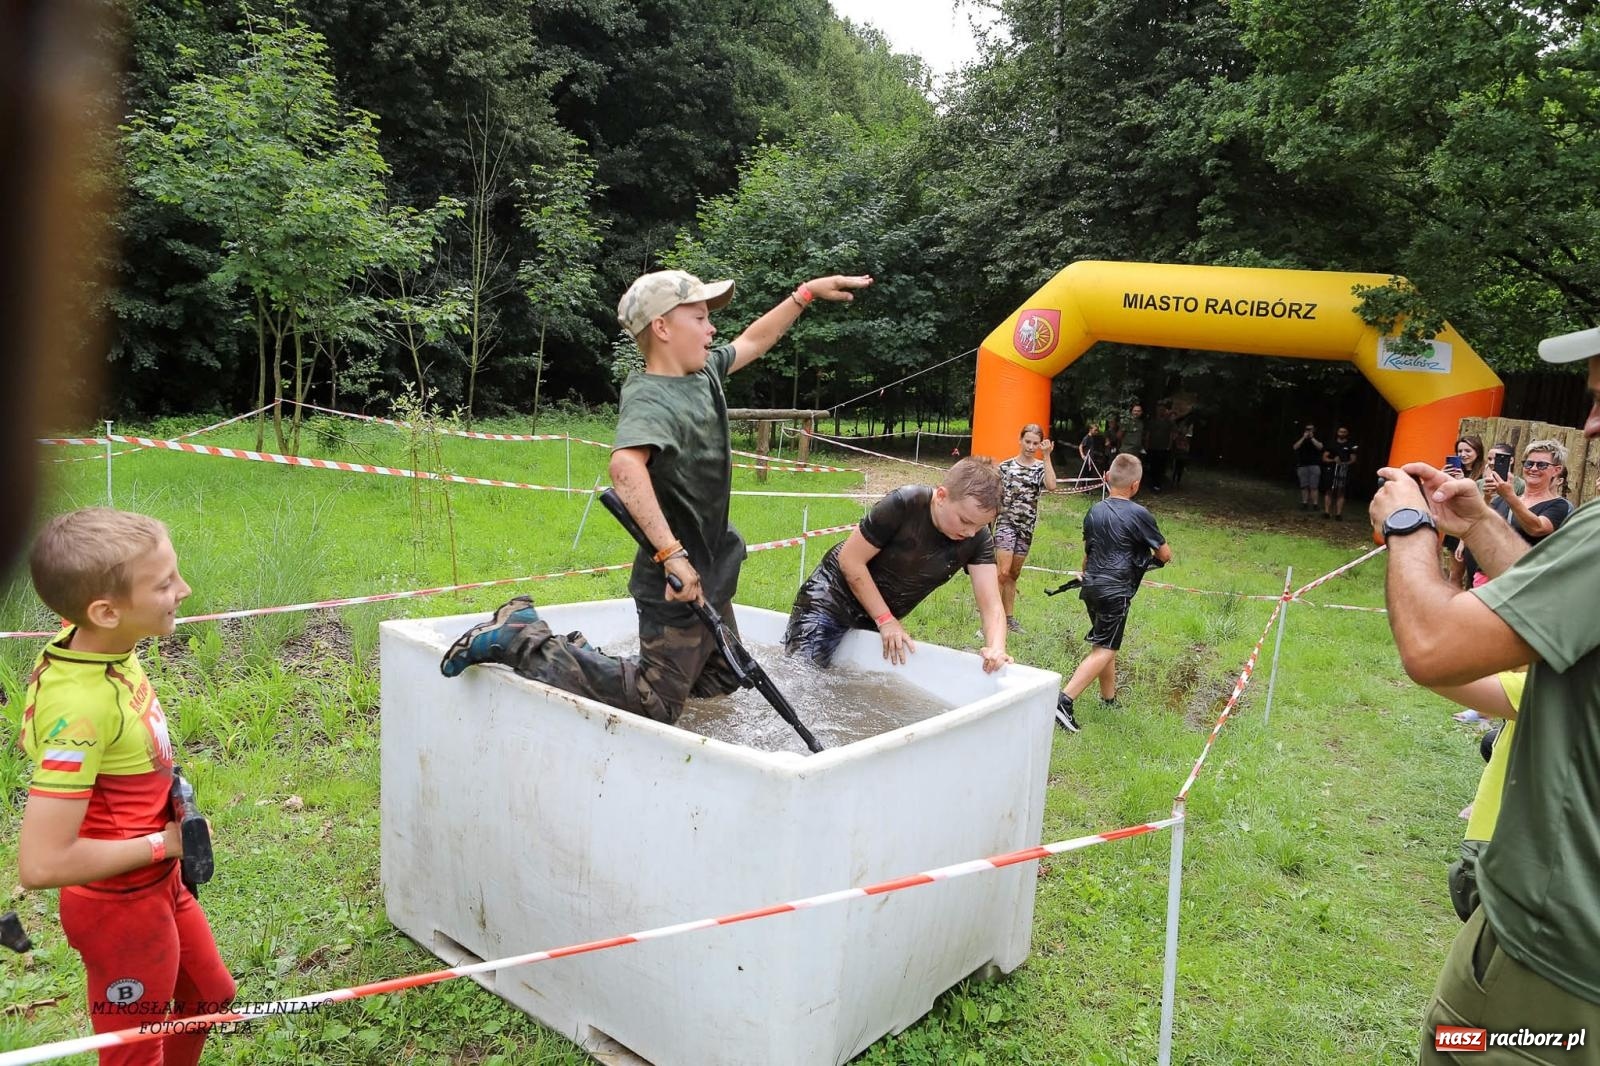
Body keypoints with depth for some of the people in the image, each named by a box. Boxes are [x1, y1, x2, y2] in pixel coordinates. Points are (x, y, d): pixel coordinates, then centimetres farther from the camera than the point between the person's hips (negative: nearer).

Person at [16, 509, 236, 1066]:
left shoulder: (92, 641, -10)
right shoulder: (79, 707, -34)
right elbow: (41, 864, -33)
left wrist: (165, 794, 1)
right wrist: (163, 843, -19)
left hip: (160, 883, 8)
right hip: (121, 907, -8)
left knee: (209, 994, 27)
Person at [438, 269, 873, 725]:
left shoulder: (705, 372, 4)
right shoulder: (648, 399, -24)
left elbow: (753, 341, 23)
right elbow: (625, 467, -43)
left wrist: (806, 293, 19)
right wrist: (671, 553, -45)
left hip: (711, 574, 10)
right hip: (677, 583, -10)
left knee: (721, 681, 21)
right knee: (655, 706, -3)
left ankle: (583, 658, 24)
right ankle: (518, 638, 0)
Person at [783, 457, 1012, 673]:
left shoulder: (978, 538, -16)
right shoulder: (903, 505, -29)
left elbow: (991, 605, -18)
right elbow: (850, 560, -22)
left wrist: (996, 648, -38)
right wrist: (886, 620, -19)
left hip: (884, 616, 5)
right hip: (833, 595, -5)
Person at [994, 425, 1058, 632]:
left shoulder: (1041, 467, 2)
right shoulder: (1006, 466, 0)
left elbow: (1052, 486, -19)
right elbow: (996, 497, 5)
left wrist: (1046, 456, -17)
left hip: (1027, 526, 2)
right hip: (1006, 522, -2)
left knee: (1014, 574, 11)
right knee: (1003, 572, -14)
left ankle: (1009, 618, 18)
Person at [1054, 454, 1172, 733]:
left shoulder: (1094, 512, 6)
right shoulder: (1138, 514, -11)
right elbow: (1165, 555, -2)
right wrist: (1152, 555, 20)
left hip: (1091, 587, 7)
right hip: (1115, 592, -7)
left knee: (1105, 644, 20)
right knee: (1104, 650, -5)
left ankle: (1109, 698, 30)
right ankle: (1064, 700, -17)